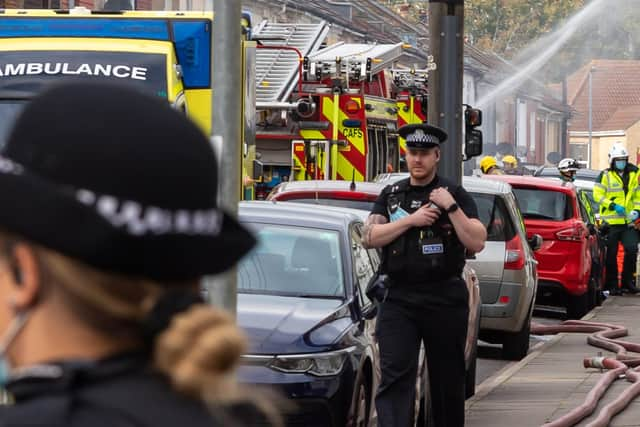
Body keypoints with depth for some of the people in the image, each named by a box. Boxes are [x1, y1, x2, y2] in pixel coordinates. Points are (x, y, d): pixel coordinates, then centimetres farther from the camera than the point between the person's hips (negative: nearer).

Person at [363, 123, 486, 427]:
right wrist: (411, 220, -8)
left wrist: (451, 207, -14)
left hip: (445, 298, -1)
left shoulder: (455, 195, 3)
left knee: (448, 379, 8)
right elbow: (369, 237, 0)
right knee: (395, 376, -12)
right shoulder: (391, 195, 12)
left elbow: (477, 243, -6)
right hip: (399, 299, 1)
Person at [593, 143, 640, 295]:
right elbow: (598, 195, -4)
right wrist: (613, 206, -15)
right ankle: (612, 284, 9)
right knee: (611, 254, 1)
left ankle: (627, 280, 5)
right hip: (611, 221, -3)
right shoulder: (605, 176, 0)